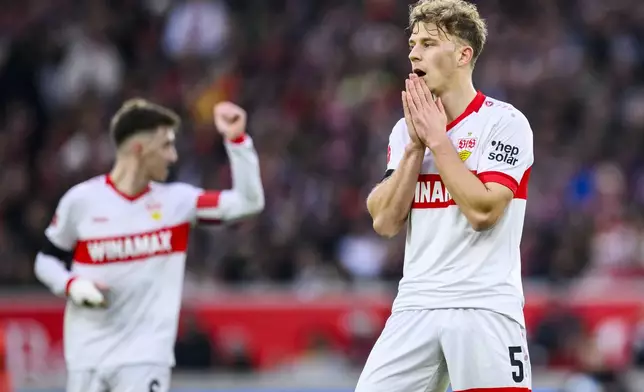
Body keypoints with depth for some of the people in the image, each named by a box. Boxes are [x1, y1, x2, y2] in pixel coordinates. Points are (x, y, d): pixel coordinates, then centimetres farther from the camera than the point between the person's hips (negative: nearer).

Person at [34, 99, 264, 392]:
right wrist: (71, 285, -13)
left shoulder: (177, 201, -1)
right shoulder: (81, 201, -4)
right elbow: (46, 260, 8)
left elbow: (249, 202, -6)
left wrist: (236, 140, -14)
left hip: (145, 356, 0)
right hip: (87, 356, 0)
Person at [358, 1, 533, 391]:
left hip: (485, 309, -5)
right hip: (415, 309, 5)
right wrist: (415, 145, -5)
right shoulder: (405, 130, 12)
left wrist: (438, 139, -11)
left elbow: (482, 211, -16)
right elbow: (385, 222, 3)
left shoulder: (505, 122, -5)